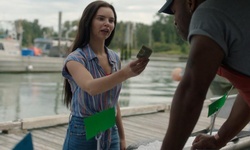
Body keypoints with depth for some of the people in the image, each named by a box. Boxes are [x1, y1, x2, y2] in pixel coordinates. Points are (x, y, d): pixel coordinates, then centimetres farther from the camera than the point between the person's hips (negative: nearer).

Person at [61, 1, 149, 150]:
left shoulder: (115, 58, 4)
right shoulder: (75, 58, -12)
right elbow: (91, 87, -31)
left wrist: (122, 136, 13)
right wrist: (125, 73, -45)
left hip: (110, 134, 5)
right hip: (83, 133, -5)